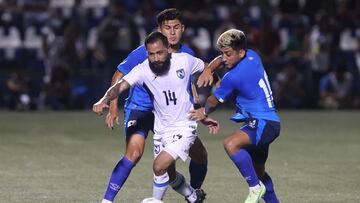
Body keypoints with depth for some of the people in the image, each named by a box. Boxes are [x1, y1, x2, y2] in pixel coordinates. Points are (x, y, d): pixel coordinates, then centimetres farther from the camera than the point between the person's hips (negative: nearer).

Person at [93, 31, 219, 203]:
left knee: (159, 167, -19)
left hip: (184, 127, -4)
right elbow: (120, 85, -28)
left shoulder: (184, 60, -14)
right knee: (169, 175, 19)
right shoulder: (143, 70, -14)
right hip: (161, 129, 4)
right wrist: (104, 101, -48)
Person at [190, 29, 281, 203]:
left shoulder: (233, 77, -19)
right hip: (261, 123, 11)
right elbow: (222, 60, 26)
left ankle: (256, 187, -22)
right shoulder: (252, 56, 4)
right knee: (258, 171, 22)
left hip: (264, 123, -11)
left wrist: (204, 112, 19)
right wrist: (208, 70, 9)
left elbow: (214, 102, -1)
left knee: (230, 144, -34)